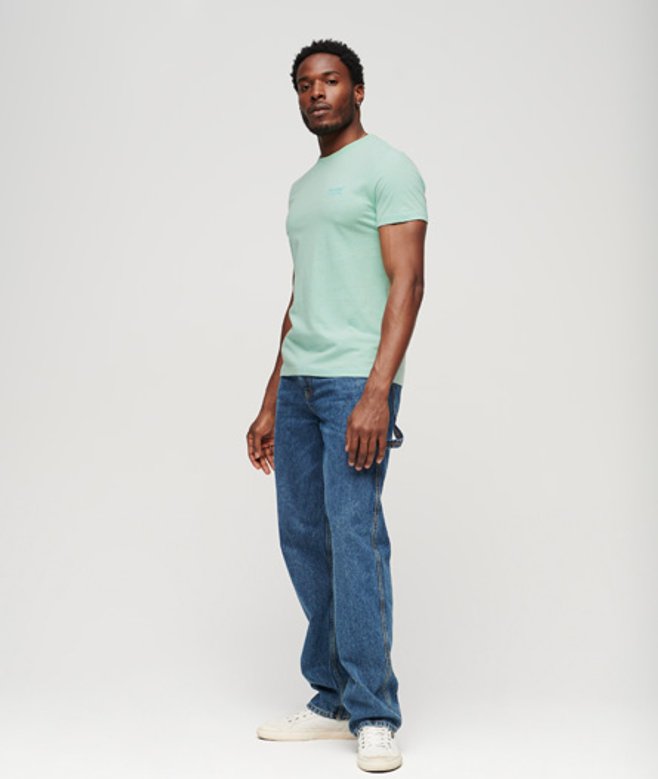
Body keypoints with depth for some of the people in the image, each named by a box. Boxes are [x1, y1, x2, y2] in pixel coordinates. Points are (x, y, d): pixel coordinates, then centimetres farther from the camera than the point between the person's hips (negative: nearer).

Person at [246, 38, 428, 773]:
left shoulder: (388, 168, -2)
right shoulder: (303, 187, 22)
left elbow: (407, 282, -12)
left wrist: (377, 391, -22)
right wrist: (270, 402, 19)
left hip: (356, 381, -8)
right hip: (298, 382, 8)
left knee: (354, 537, -11)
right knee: (303, 538, 8)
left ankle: (373, 717, 0)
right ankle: (332, 700, 19)